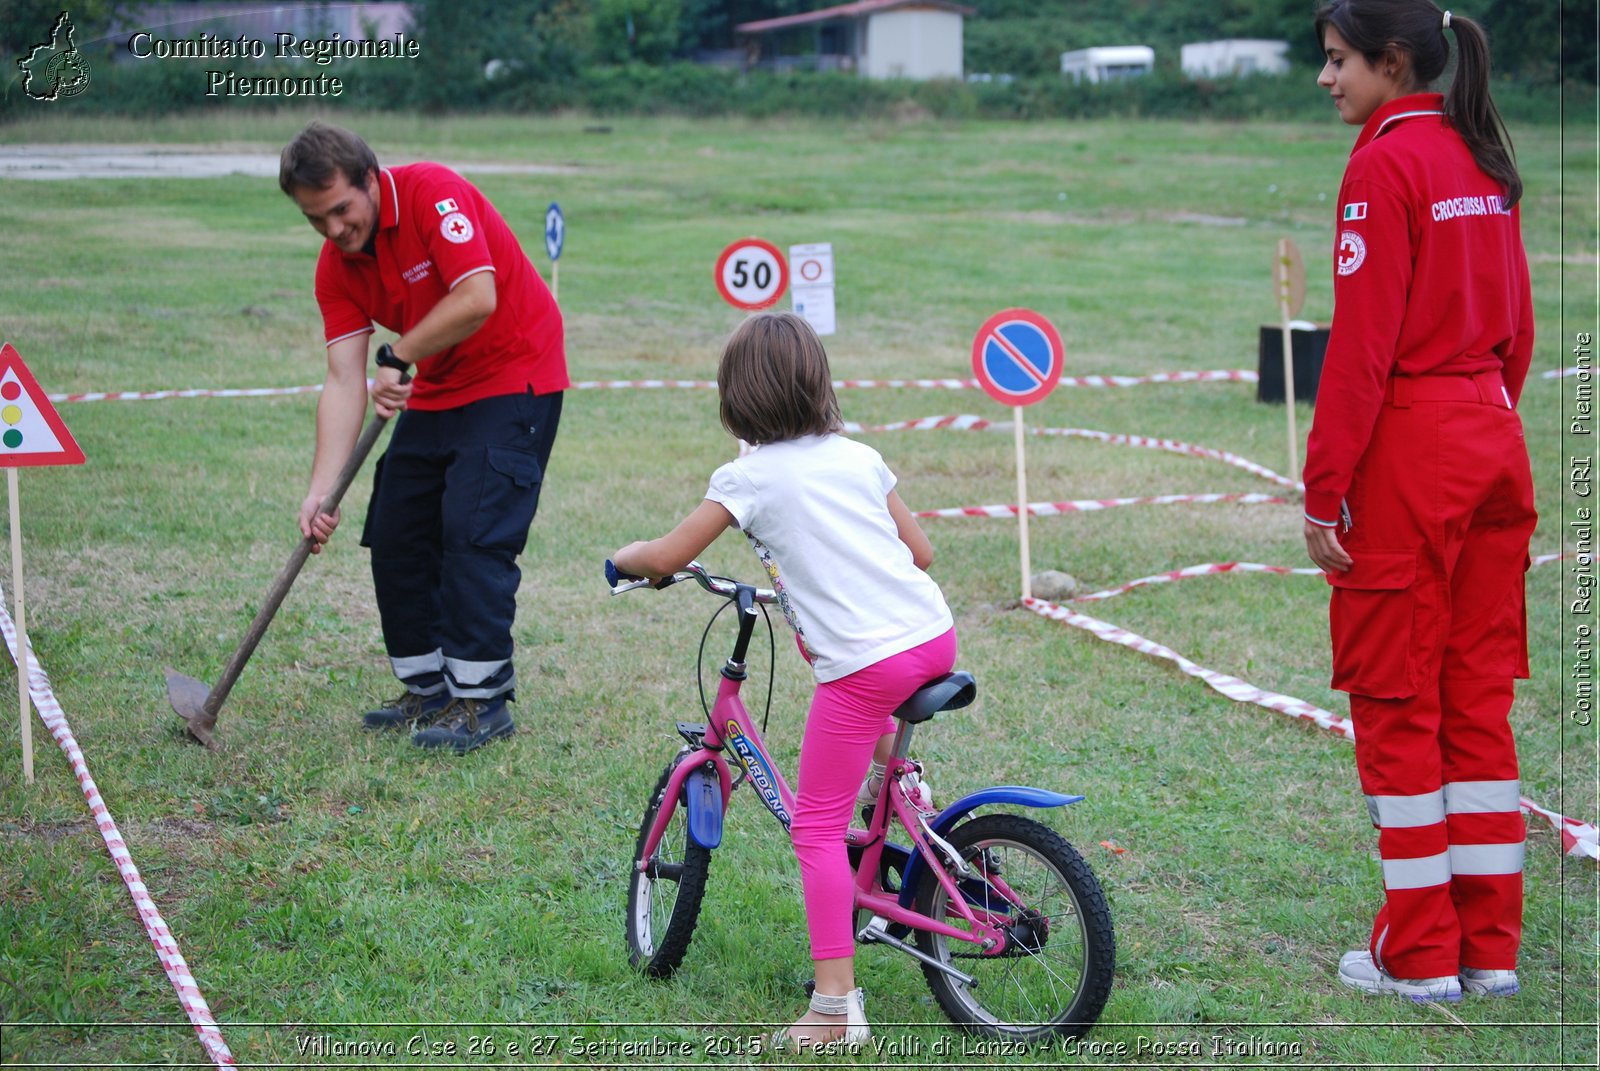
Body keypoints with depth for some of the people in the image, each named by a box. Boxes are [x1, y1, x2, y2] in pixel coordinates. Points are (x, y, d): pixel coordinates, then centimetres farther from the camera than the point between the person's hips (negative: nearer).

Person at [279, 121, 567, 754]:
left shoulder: (433, 193, -23)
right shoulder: (337, 267, -4)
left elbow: (478, 300, -32)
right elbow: (344, 381, -8)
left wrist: (398, 357, -18)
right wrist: (321, 490, -18)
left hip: (514, 376, -8)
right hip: (435, 391, 8)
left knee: (473, 533, -15)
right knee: (394, 536, 5)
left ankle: (481, 699, -7)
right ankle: (430, 689, 18)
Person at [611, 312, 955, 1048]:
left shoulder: (750, 476, -3)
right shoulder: (859, 457, 13)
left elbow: (668, 558, -3)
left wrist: (623, 558, 19)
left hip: (866, 666, -6)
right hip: (936, 636, 7)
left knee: (817, 829, 3)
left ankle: (836, 1007, -3)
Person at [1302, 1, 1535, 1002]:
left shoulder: (1385, 166, -13)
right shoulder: (1486, 159, 11)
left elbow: (1362, 346, -16)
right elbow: (1517, 327, 15)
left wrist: (1323, 491, -13)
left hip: (1409, 450, -8)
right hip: (1495, 447, 8)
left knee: (1396, 702, 1)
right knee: (1479, 696, 11)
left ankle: (1419, 954, 7)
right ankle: (1491, 947, 15)